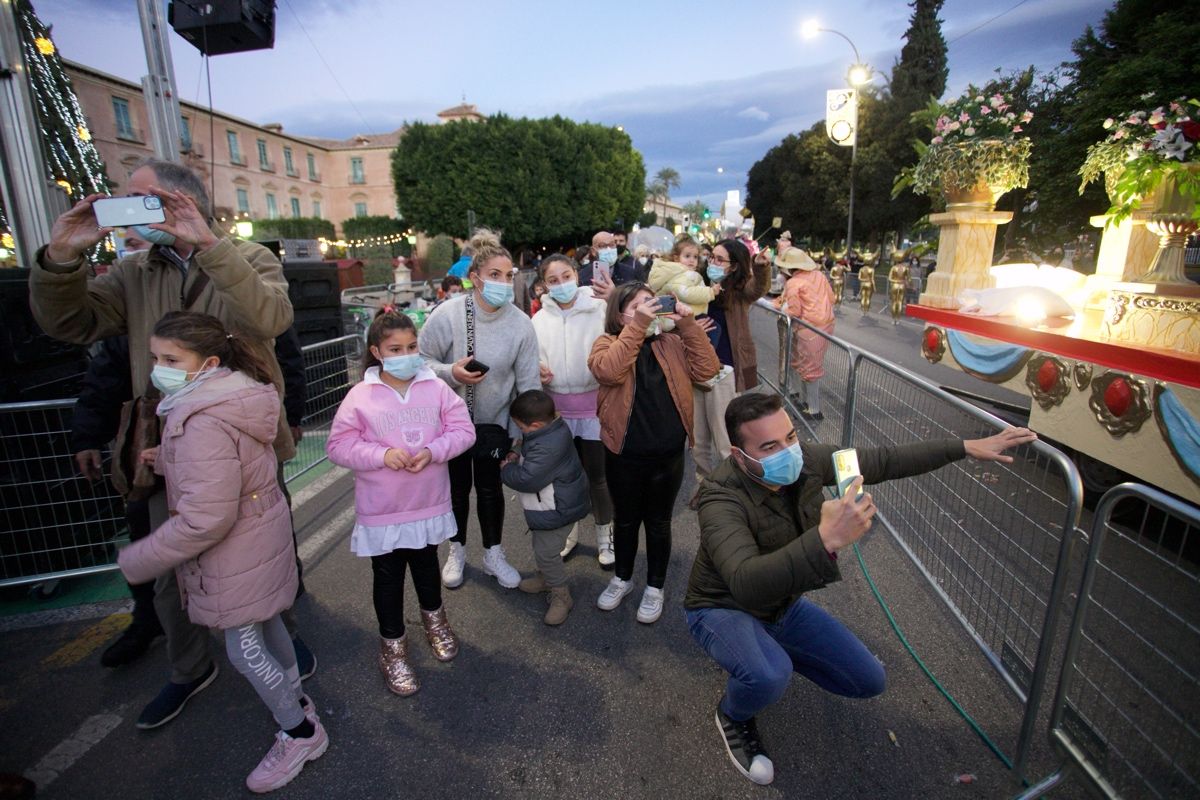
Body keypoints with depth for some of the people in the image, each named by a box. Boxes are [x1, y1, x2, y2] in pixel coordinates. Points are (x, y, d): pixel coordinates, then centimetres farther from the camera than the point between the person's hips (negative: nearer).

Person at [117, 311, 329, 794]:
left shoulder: (204, 424, -29)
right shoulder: (233, 397, 1)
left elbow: (205, 520, -30)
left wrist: (138, 561, -18)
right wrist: (168, 461, 7)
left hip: (237, 554, -9)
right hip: (260, 537, 9)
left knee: (245, 650, 7)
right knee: (267, 628, 25)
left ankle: (300, 733, 26)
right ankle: (294, 699, 46)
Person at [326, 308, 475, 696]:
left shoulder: (436, 388, -7)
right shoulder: (361, 396, -12)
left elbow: (463, 430, -6)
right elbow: (339, 445, -10)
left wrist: (432, 451, -23)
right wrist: (382, 454, -24)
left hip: (429, 503, 2)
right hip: (381, 511, -2)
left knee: (426, 565, 24)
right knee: (388, 577, 14)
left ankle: (434, 618, 50)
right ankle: (392, 643, 34)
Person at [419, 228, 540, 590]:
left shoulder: (521, 324, -15)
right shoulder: (447, 314, -19)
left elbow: (528, 383, -10)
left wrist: (525, 434, -8)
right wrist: (450, 372, -29)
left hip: (494, 420, 1)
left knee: (490, 487, 11)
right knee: (457, 486, 15)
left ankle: (493, 554, 33)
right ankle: (457, 550, 39)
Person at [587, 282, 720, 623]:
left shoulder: (671, 343, 3)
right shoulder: (608, 343, -5)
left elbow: (707, 369, -8)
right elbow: (607, 371, -27)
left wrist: (688, 325, -14)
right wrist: (638, 325, -27)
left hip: (668, 455, 1)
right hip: (624, 456, -1)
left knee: (658, 523, 16)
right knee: (625, 520, 19)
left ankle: (655, 586, 37)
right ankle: (623, 577, 43)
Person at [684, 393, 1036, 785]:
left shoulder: (804, 459, -18)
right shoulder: (722, 499, -37)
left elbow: (882, 462, -4)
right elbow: (747, 584, -51)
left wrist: (967, 447, -6)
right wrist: (826, 539, -62)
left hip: (784, 604, 6)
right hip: (724, 608, -6)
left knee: (869, 681, 7)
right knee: (769, 677, -36)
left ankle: (770, 649, 27)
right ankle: (733, 716, 2)